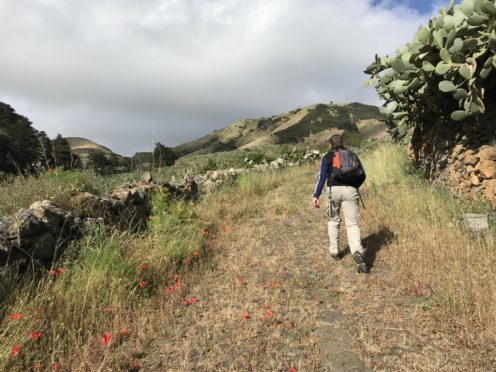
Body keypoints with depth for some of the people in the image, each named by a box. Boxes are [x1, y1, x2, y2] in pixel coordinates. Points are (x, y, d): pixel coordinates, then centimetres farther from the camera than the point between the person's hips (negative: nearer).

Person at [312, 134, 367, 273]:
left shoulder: (328, 157, 6)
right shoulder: (353, 155, 16)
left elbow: (322, 177, -4)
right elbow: (362, 175, 15)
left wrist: (316, 195, -6)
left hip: (334, 190, -1)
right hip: (351, 191, 1)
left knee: (333, 220, 18)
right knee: (352, 224, 0)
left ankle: (334, 251, 23)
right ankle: (357, 252, -22)